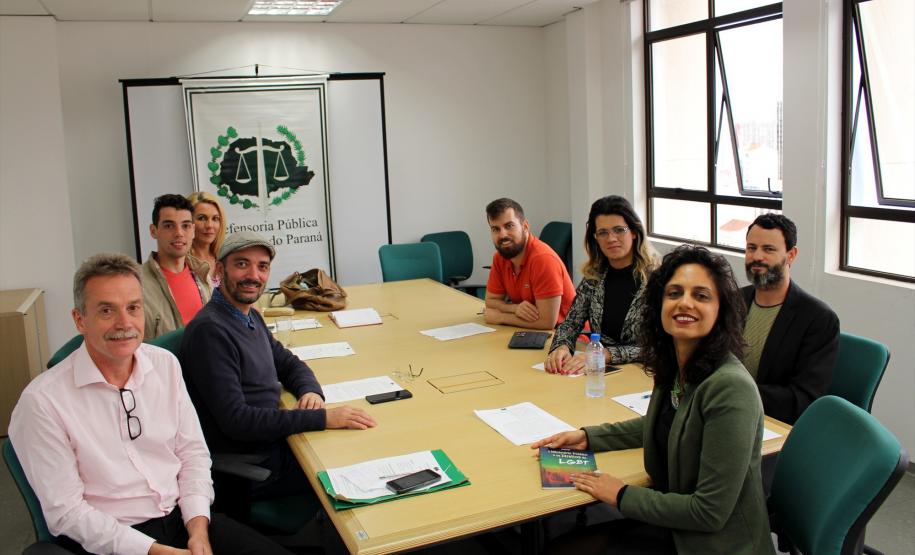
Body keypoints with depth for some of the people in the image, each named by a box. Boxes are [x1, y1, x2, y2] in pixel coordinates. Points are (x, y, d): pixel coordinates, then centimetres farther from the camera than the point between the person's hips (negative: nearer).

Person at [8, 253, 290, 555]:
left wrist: (198, 527, -7)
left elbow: (193, 452, 6)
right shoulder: (42, 402, -13)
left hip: (184, 518, 5)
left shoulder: (166, 363, 2)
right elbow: (66, 512, -11)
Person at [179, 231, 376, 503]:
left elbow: (289, 363, 20)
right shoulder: (209, 329, -21)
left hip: (272, 440, 9)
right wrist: (322, 418, -27)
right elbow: (235, 419, -25)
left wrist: (311, 390, -5)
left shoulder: (251, 317, 9)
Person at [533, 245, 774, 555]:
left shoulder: (730, 388, -27)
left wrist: (622, 495, -14)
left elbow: (709, 512, -24)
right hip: (674, 525, 7)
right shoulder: (673, 367, -3)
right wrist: (588, 437, 8)